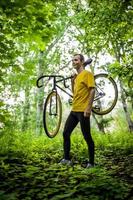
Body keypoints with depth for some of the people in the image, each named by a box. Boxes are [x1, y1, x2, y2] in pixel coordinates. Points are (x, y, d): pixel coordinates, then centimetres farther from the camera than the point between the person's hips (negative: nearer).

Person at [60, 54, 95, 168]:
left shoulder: (87, 74, -5)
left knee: (87, 137, -3)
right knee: (66, 133, 7)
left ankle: (91, 162, 6)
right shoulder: (76, 77, 20)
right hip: (74, 110, 9)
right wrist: (73, 81, 10)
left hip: (83, 111, -9)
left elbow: (92, 90, -14)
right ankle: (66, 159, 15)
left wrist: (88, 108, -21)